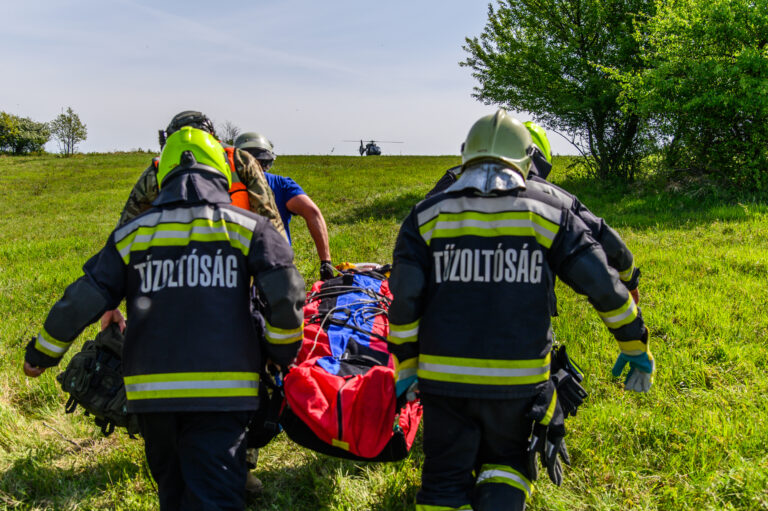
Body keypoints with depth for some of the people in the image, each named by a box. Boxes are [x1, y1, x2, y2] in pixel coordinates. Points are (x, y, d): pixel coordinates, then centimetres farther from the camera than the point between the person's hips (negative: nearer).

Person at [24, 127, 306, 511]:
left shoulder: (132, 234, 10)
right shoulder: (248, 227, 4)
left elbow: (81, 302, 9)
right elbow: (285, 298, -6)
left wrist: (42, 353, 24)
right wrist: (282, 356, 11)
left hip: (150, 389, 3)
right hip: (220, 389, -3)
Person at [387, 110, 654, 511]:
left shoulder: (427, 215, 2)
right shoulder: (549, 213, 1)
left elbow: (405, 298, -3)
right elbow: (603, 286, 1)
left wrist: (406, 363, 7)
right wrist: (636, 346, 12)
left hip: (445, 374, 0)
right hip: (519, 379, 0)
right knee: (505, 461, 23)